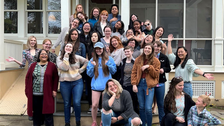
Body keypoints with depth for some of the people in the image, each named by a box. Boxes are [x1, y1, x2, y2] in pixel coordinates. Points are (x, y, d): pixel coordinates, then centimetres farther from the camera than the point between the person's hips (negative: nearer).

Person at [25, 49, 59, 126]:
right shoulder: (33, 65, 9)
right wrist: (27, 90, 1)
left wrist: (54, 90, -4)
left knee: (48, 112, 2)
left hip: (47, 94, -2)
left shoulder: (52, 66, 2)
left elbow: (55, 78, 2)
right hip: (35, 94, 2)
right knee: (36, 112, 9)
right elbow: (28, 78, 8)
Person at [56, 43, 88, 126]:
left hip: (77, 82, 0)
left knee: (76, 102, -7)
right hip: (65, 83, 0)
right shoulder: (59, 58, 0)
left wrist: (81, 70, 2)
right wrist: (66, 56, -13)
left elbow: (87, 62, 12)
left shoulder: (77, 57, 4)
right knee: (66, 103, 10)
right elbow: (64, 68, -15)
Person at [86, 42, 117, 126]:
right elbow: (89, 74, 6)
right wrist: (92, 66, -10)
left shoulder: (109, 59, 5)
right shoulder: (92, 60, 8)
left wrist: (108, 64, -11)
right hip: (96, 85, 1)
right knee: (94, 105, -4)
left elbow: (114, 71, 3)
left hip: (107, 85, 0)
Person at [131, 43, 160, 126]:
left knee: (148, 108, -8)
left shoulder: (155, 61, 2)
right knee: (141, 107, 9)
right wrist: (134, 84, -4)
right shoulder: (138, 59, 8)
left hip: (149, 85, -2)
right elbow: (134, 72, 6)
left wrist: (149, 67, -14)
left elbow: (156, 74, -2)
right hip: (139, 84, 3)